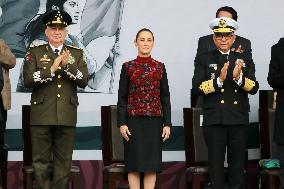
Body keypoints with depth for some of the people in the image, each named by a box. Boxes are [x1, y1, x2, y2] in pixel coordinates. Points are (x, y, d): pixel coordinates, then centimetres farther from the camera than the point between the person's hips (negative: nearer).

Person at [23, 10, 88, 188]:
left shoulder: (77, 53, 9)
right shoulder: (35, 52, 5)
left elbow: (84, 81, -2)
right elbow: (28, 80, -8)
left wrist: (67, 65, -16)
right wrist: (52, 69, -17)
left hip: (67, 116, 1)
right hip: (41, 115, -1)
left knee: (64, 161, 6)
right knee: (40, 160, 3)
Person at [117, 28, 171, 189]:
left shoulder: (160, 67, 6)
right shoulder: (128, 67, 2)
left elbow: (165, 98, 7)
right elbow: (122, 98, 1)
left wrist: (167, 124, 1)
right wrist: (122, 123, -6)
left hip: (154, 121, 1)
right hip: (134, 121, -1)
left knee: (152, 163, 3)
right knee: (134, 163, 0)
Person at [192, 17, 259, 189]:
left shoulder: (245, 59, 10)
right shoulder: (204, 60, 5)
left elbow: (254, 88, 0)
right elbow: (197, 88, -7)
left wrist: (238, 78, -19)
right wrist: (219, 80, -21)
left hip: (239, 120, 2)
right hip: (214, 120, -1)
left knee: (238, 162, 7)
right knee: (216, 162, 3)